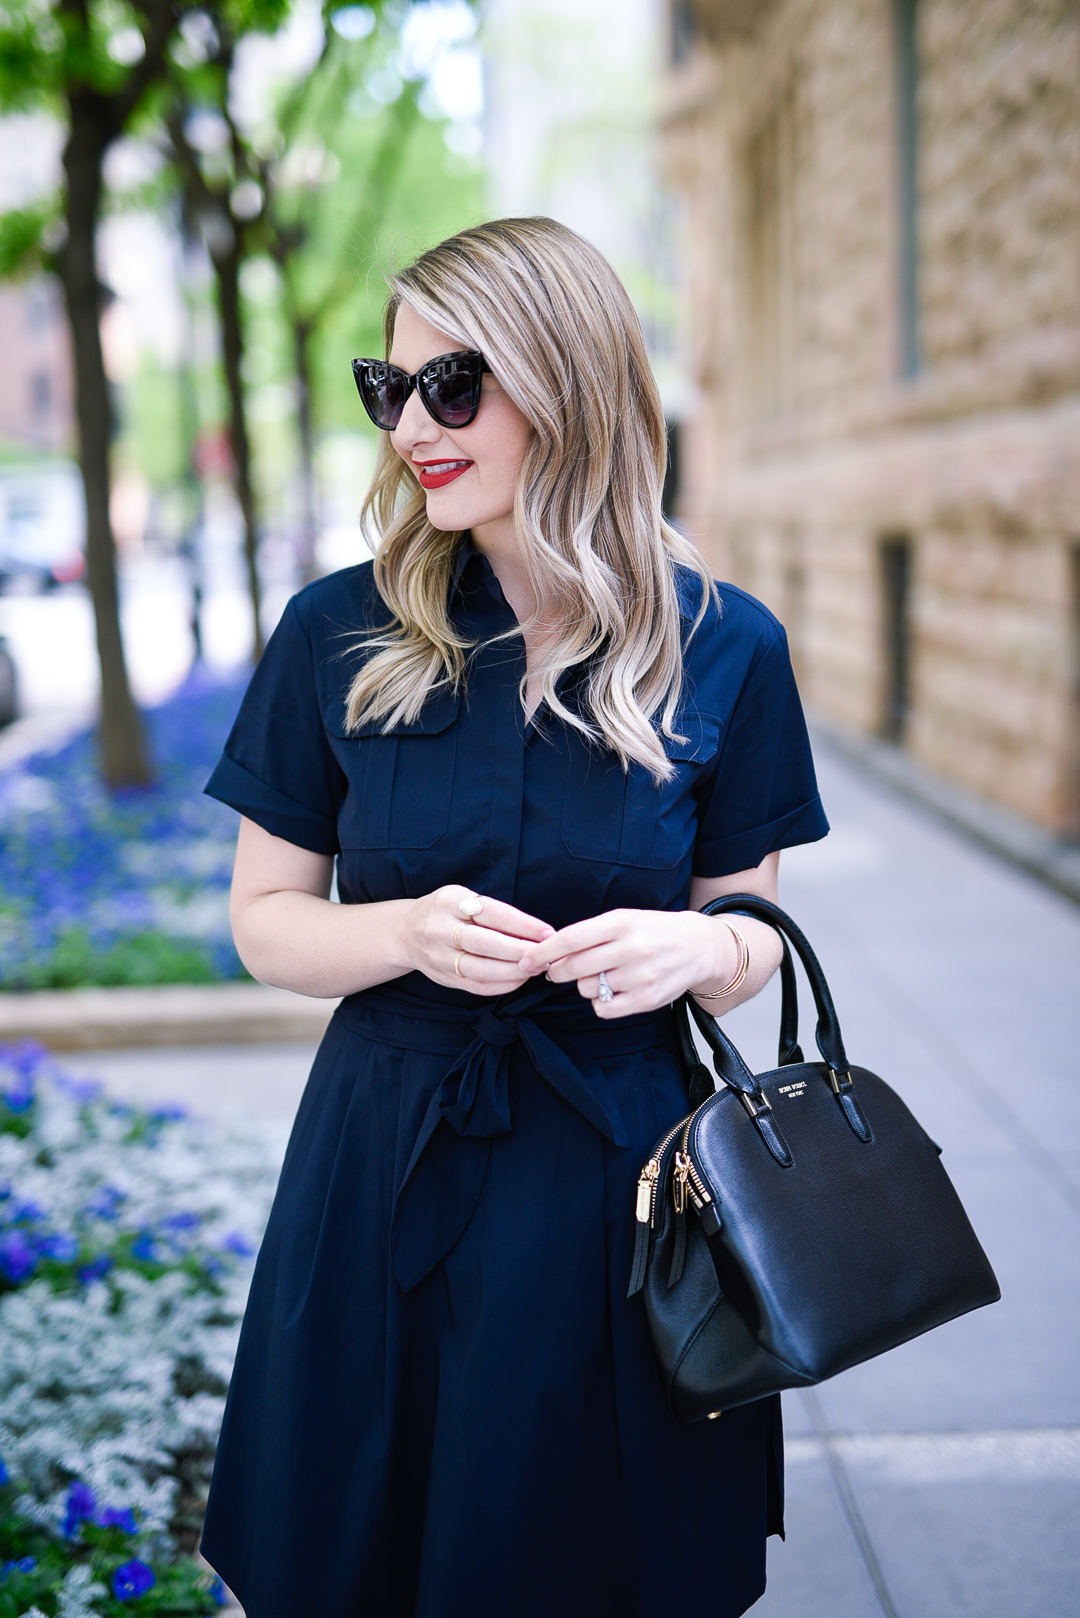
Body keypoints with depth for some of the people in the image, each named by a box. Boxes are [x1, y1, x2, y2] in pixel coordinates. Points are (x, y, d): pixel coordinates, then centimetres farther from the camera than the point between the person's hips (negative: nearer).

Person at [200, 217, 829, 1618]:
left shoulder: (722, 647, -4)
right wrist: (408, 933, -17)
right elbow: (267, 921, 3)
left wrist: (702, 947, -17)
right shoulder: (341, 637, -3)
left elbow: (755, 931, 6)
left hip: (624, 1185, 0)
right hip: (388, 1178, 1)